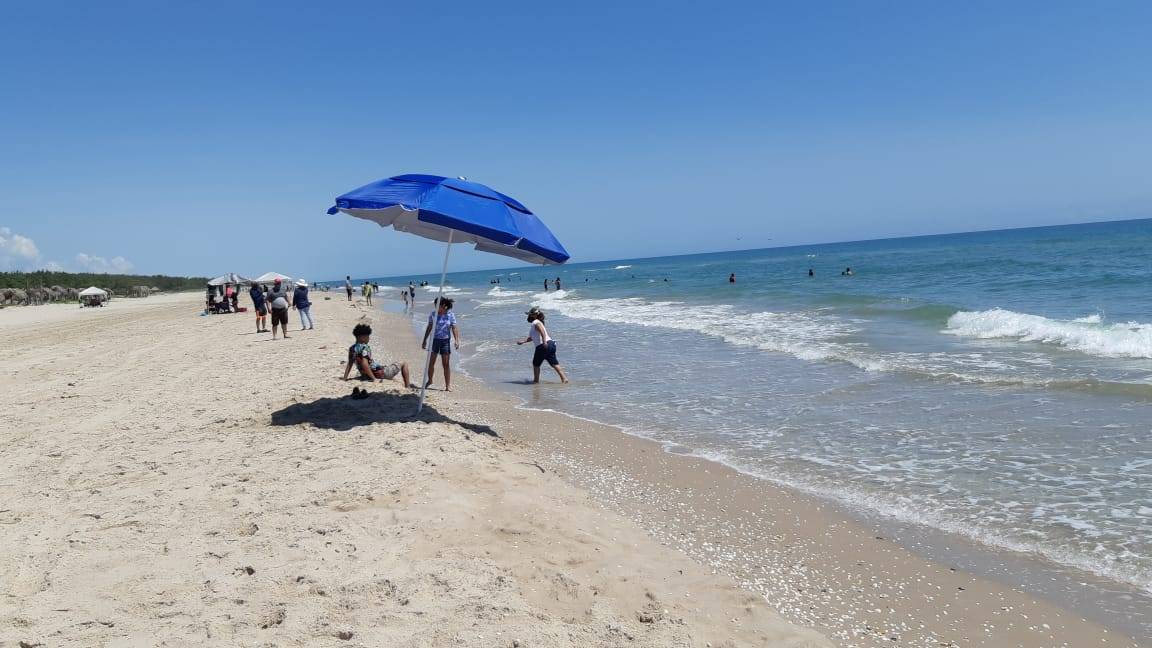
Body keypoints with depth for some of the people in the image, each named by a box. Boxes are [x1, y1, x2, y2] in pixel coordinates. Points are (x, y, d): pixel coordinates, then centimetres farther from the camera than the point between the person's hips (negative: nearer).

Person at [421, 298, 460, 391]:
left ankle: (448, 385, 4)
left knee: (446, 364, -1)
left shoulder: (450, 315, -4)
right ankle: (430, 380, 28)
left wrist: (457, 340, -14)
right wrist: (425, 340, 8)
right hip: (434, 340, 2)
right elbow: (429, 328, 7)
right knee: (431, 362, 6)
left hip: (445, 341, -2)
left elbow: (454, 328, -4)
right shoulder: (433, 315, 0)